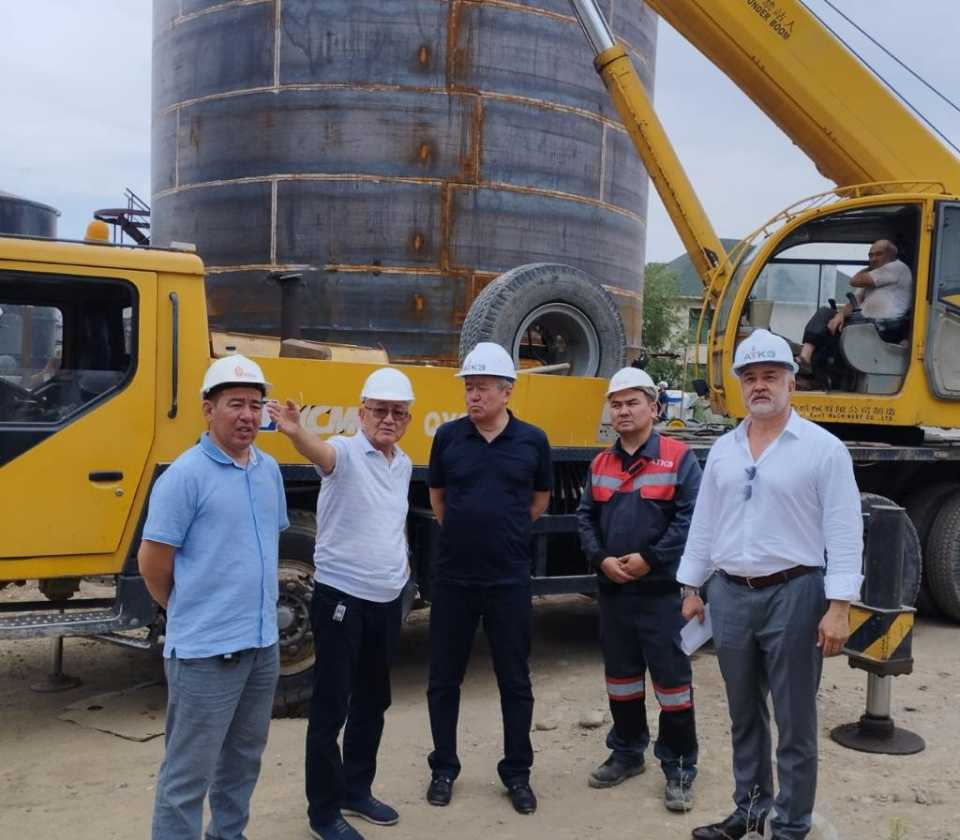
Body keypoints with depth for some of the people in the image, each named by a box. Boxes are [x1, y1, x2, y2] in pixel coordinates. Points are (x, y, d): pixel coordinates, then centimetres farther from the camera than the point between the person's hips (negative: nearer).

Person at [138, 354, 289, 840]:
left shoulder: (269, 470, 7)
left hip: (263, 645, 7)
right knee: (189, 772, 2)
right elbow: (152, 563, -11)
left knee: (244, 757, 21)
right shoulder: (186, 475, -14)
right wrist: (193, 612, 2)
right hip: (205, 650, -7)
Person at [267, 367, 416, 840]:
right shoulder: (346, 452, -14)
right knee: (331, 708, 1)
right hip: (341, 598, -7)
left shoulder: (403, 465, 9)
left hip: (387, 601, 8)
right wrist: (295, 431, -60)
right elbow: (320, 452, -39)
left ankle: (356, 791, 35)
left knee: (372, 702, 18)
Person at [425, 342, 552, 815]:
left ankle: (517, 774, 24)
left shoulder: (532, 440, -3)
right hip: (453, 578, 1)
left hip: (509, 580, 0)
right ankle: (443, 768, 27)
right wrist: (465, 532, 11)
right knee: (444, 678, 10)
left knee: (514, 680, 9)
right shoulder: (448, 436, -2)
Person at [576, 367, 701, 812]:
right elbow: (585, 517, 12)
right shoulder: (600, 464, 12)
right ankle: (627, 752, 31)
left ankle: (679, 768, 11)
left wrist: (649, 558, -15)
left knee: (671, 677, 0)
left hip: (661, 589, -5)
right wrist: (600, 558, -5)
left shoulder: (678, 457, -5)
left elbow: (691, 516, -12)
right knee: (621, 674, 16)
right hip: (612, 589, 5)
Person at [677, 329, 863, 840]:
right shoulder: (723, 450, 9)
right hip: (730, 594, 5)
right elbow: (704, 523, 13)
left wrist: (839, 607, -15)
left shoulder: (822, 448, -7)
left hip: (793, 594, -5)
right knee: (744, 715, 17)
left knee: (794, 721, 5)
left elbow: (844, 532, -10)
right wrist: (691, 589, 12)